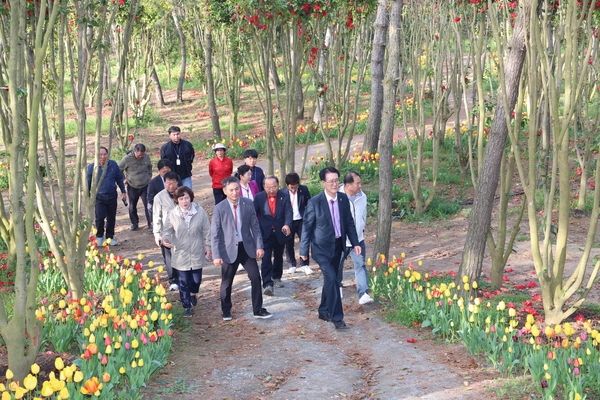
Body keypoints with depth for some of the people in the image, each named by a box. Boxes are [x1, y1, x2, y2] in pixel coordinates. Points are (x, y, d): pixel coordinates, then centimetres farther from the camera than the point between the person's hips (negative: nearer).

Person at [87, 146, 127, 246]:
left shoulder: (113, 165, -1)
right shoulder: (92, 167, -7)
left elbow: (119, 179, 10)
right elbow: (88, 182, 2)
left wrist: (123, 192, 10)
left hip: (112, 196, 3)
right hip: (99, 197, -2)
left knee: (111, 218, 9)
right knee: (100, 217, -12)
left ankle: (110, 237, 25)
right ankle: (99, 236, 10)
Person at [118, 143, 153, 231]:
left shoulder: (146, 157, -6)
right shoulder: (127, 159, -16)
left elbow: (149, 167, 17)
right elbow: (119, 170, -1)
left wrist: (149, 176, 10)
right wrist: (124, 179, 0)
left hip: (145, 186, 1)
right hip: (132, 187, -1)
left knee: (148, 205, -4)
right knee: (132, 207, 11)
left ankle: (151, 223, 5)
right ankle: (134, 223, 27)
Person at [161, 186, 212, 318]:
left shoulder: (200, 212, -10)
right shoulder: (172, 214, -9)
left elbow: (206, 231, -1)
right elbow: (167, 230, -2)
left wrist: (208, 247, 2)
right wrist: (165, 239, -24)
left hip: (197, 253, 0)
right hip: (180, 254, 0)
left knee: (196, 279, 11)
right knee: (183, 282, 4)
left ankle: (193, 293, 45)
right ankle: (187, 307, 19)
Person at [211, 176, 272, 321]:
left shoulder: (248, 204, -4)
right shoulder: (219, 209, -11)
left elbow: (255, 226, 3)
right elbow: (215, 234, -9)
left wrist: (259, 246, -2)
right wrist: (216, 255, -13)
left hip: (247, 247, 2)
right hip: (229, 249, -2)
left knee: (256, 277, 1)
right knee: (226, 282, 9)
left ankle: (258, 310, 12)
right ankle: (226, 311, 28)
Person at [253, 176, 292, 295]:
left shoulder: (284, 197, -5)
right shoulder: (259, 197, -5)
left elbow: (288, 212, -16)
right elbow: (254, 215, -1)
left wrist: (287, 225, -35)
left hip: (280, 232, 2)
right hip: (265, 233, -2)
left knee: (278, 257, 19)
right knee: (266, 258, -12)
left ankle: (276, 277, 40)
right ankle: (267, 284, -16)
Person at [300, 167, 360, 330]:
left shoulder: (343, 199, -2)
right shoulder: (314, 202, -17)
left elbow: (349, 222, 7)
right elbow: (307, 227, -9)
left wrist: (355, 243, 2)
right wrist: (304, 250, -5)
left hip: (338, 245, 5)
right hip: (322, 246, -5)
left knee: (330, 279, 15)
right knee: (332, 279, -15)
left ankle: (324, 311, 31)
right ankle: (336, 317, -8)